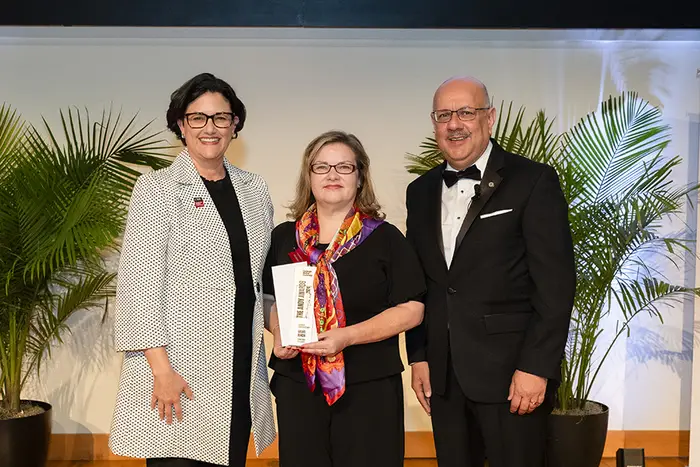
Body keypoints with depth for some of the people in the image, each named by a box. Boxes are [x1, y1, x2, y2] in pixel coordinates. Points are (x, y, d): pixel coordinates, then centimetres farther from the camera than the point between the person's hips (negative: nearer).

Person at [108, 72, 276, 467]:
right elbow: (139, 282, -8)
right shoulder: (156, 189, -2)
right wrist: (161, 368, -15)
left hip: (241, 371, 4)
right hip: (179, 369, -4)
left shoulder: (254, 190, 12)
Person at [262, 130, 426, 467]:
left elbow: (411, 309, -6)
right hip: (297, 386, 3)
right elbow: (268, 300, 16)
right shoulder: (284, 237, 8)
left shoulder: (385, 238, -2)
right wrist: (278, 333, -5)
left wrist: (348, 336, -17)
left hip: (369, 388, -2)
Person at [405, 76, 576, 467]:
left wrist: (536, 367, -14)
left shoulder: (534, 181, -6)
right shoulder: (421, 191, 11)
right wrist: (418, 356, 9)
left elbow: (556, 283, -10)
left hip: (512, 373, -4)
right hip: (443, 375, 5)